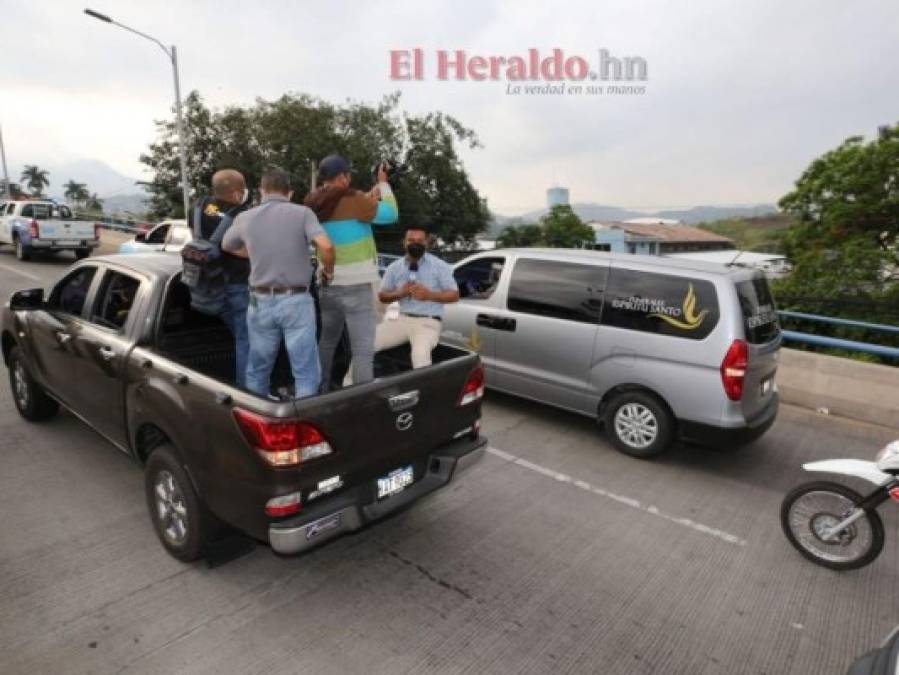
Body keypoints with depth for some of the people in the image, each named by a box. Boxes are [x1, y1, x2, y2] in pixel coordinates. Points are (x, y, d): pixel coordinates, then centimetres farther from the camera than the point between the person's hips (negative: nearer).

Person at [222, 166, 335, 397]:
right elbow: (326, 246, -20)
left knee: (257, 370, 18)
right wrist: (328, 270, -1)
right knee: (305, 371, 3)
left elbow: (227, 246, 25)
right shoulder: (302, 213, -5)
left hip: (261, 302, 4)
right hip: (296, 301, -3)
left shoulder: (245, 218, 6)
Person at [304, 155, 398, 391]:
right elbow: (391, 214, -3)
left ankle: (320, 392, 31)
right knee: (363, 350, -5)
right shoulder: (352, 200, -13)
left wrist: (369, 199, 18)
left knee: (327, 342, 21)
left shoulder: (315, 206, 9)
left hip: (327, 286, 8)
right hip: (355, 286, -8)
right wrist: (383, 183, 9)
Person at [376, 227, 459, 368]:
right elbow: (382, 295, 13)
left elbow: (454, 295, 0)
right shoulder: (394, 267, 9)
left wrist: (429, 295, -16)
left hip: (428, 322, -4)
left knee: (420, 353, -37)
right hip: (402, 319, 4)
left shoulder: (439, 266, 0)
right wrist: (399, 293, -8)